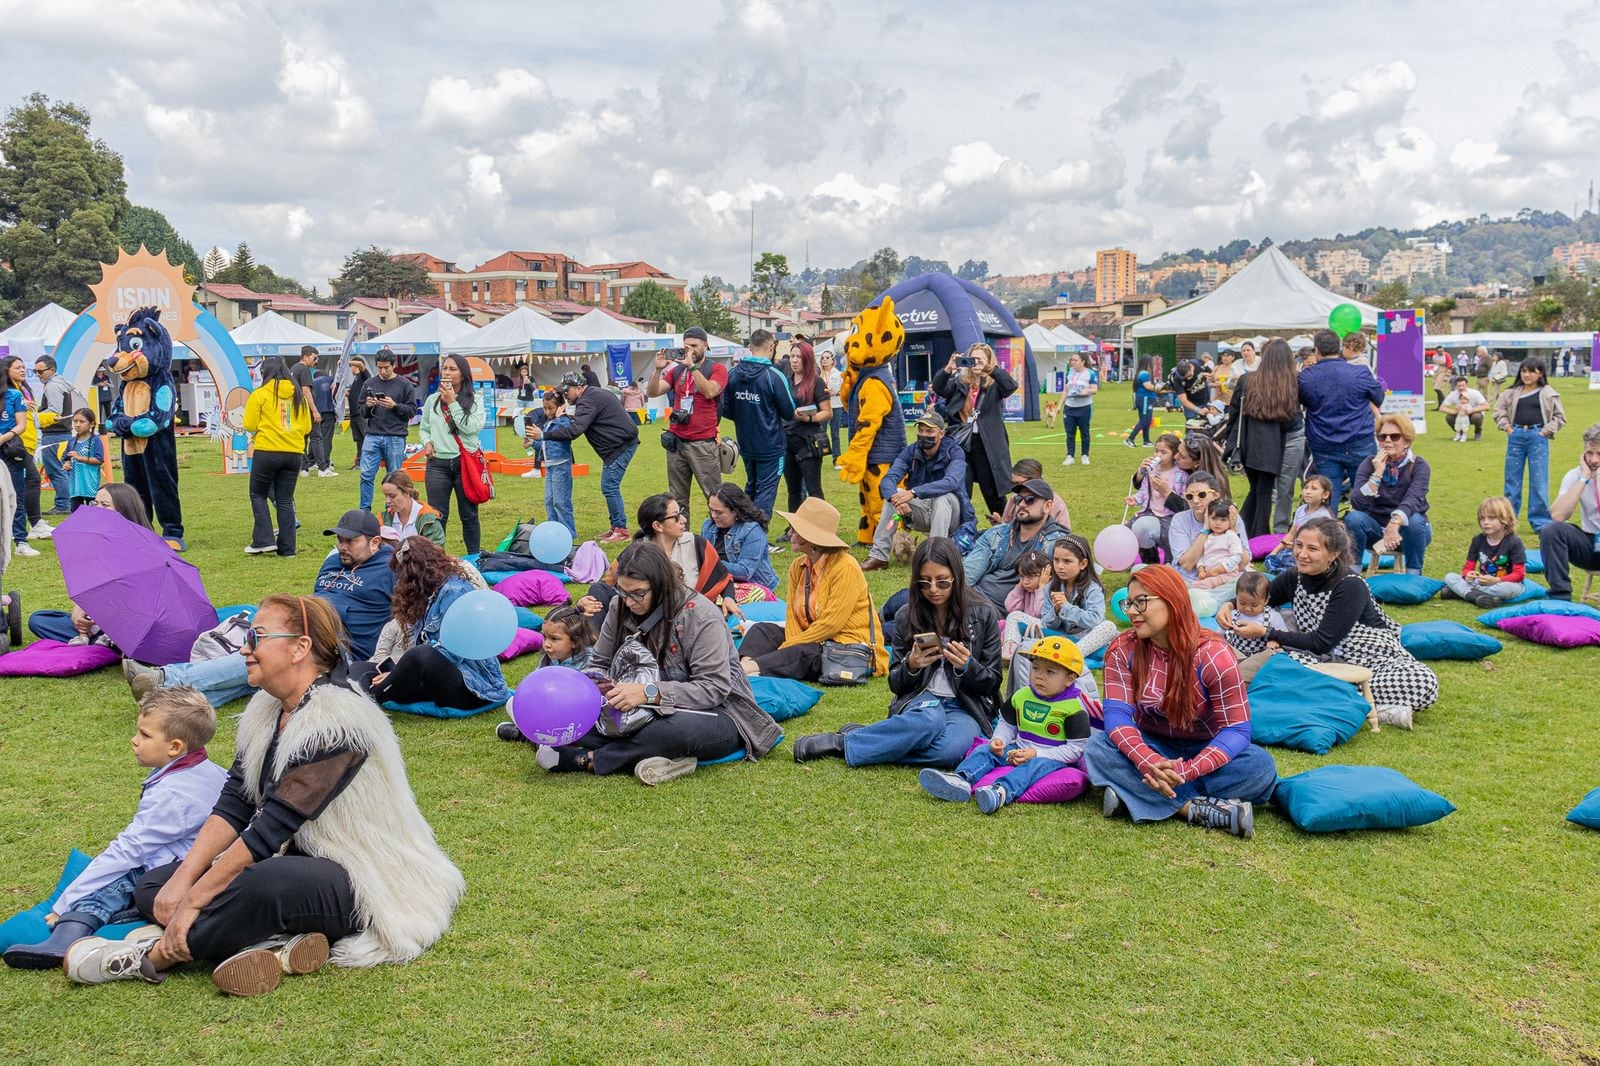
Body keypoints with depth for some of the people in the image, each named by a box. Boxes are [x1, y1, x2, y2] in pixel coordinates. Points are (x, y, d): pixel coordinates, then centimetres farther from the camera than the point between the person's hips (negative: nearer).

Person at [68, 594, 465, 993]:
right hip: (297, 857, 10)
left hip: (357, 885, -10)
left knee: (259, 886, -39)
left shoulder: (336, 723, -23)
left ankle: (155, 957, -13)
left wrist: (192, 901, -21)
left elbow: (273, 826, -24)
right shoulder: (268, 711, 7)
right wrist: (182, 878, -7)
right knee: (152, 887, 2)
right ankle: (276, 948, -17)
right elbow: (234, 804, 4)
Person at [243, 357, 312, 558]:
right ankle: (287, 548, 7)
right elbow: (306, 427, 11)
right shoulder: (298, 395, 8)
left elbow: (249, 425, -5)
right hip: (293, 453, 4)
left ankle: (264, 540, 1)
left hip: (267, 452, -4)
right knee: (285, 500, 9)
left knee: (258, 495, 12)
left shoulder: (260, 394, -5)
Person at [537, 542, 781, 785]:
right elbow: (600, 664, 9)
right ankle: (667, 758, -30)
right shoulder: (620, 608, -2)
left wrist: (650, 693, -33)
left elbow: (714, 688, -24)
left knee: (681, 728, -43)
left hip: (715, 714, -5)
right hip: (650, 714, 5)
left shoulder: (701, 616, -19)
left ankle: (586, 759, -29)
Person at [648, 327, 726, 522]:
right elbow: (653, 392, 4)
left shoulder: (716, 369, 1)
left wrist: (692, 366, -19)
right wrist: (658, 369, -11)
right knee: (677, 499, 9)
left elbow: (709, 392, -18)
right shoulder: (676, 370, 14)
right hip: (676, 442, 5)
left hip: (703, 444, -5)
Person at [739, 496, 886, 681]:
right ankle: (744, 665, -38)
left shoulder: (845, 568, -17)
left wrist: (787, 647, -20)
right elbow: (792, 613, 1)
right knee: (761, 630, -9)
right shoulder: (798, 566, 7)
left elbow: (830, 624, -21)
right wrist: (791, 643, -19)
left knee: (802, 653, -35)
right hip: (814, 640, 8)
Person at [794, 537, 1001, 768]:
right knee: (928, 721, -40)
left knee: (951, 749, -37)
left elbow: (992, 682, 5)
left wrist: (967, 666, -16)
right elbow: (896, 685, 8)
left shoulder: (984, 614, 0)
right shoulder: (907, 616, 4)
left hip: (966, 708, 0)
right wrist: (911, 666, -14)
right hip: (920, 701, 0)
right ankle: (847, 740, -23)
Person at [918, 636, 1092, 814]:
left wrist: (1036, 753, -20)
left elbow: (1076, 749, -13)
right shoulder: (1021, 696, 8)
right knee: (984, 750, -11)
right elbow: (1007, 724, 20)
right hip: (1018, 751, 6)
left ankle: (1003, 791, -63)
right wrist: (998, 740, -3)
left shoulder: (1074, 707, -10)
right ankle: (961, 779, -39)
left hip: (1053, 759, -6)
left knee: (1036, 764, -37)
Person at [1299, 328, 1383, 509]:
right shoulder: (1360, 372, -9)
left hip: (1322, 448, 2)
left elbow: (1301, 403, 14)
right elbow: (1378, 399, 7)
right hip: (1359, 445, -1)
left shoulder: (1305, 377, -5)